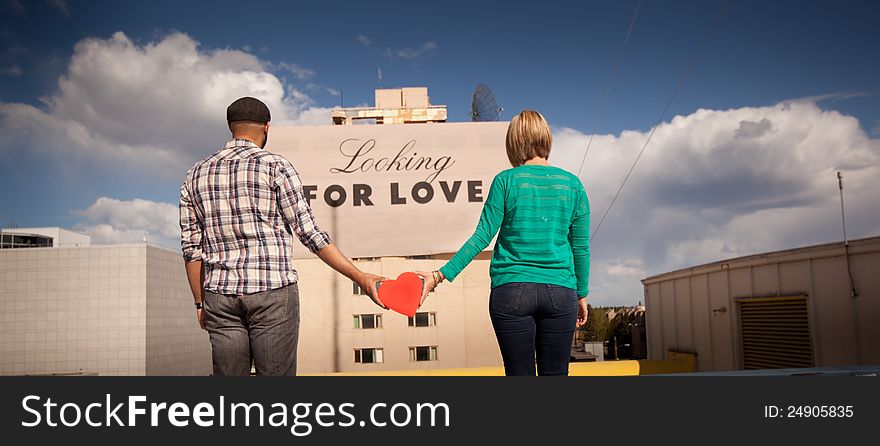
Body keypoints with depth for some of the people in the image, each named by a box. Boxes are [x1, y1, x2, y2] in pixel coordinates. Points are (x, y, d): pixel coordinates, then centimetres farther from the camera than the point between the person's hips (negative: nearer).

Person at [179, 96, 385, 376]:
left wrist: (200, 302, 19)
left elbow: (191, 247, 11)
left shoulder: (197, 174, 11)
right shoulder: (275, 166, -2)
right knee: (276, 373, 3)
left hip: (219, 296, 4)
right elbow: (309, 232, -6)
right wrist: (360, 277, -3)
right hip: (273, 291, -4)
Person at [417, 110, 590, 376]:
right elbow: (581, 247, 8)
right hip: (560, 292, 2)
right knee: (555, 374, 8)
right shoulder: (572, 184, 5)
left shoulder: (506, 181, -2)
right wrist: (582, 294, 18)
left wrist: (441, 275, -2)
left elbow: (482, 237, -6)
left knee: (520, 373, 4)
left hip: (511, 292, -1)